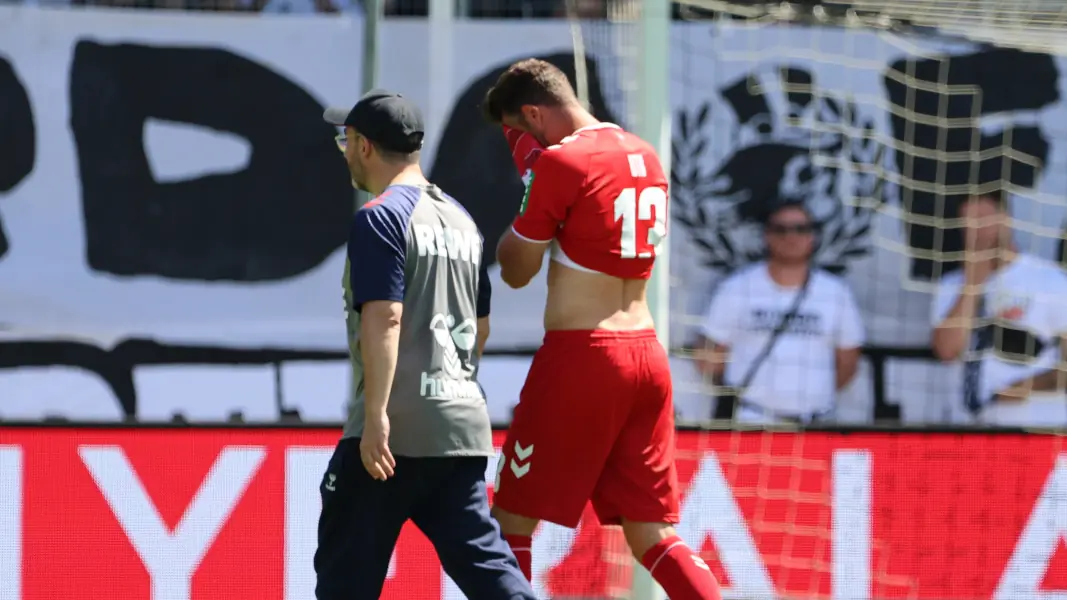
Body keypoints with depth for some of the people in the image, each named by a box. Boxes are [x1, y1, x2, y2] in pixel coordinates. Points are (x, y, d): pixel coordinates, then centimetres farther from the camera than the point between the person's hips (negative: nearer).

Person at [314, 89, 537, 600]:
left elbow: (384, 318, -19)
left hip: (398, 428, -8)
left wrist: (375, 416, -22)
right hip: (463, 421, 8)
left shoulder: (380, 218, -8)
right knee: (481, 556, 3)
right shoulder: (460, 219, 18)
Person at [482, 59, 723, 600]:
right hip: (648, 354, 7)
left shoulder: (559, 162, -10)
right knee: (652, 534, 9)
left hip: (579, 357, -7)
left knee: (512, 521, 4)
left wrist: (528, 174, 9)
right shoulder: (645, 156, 13)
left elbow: (516, 271, -1)